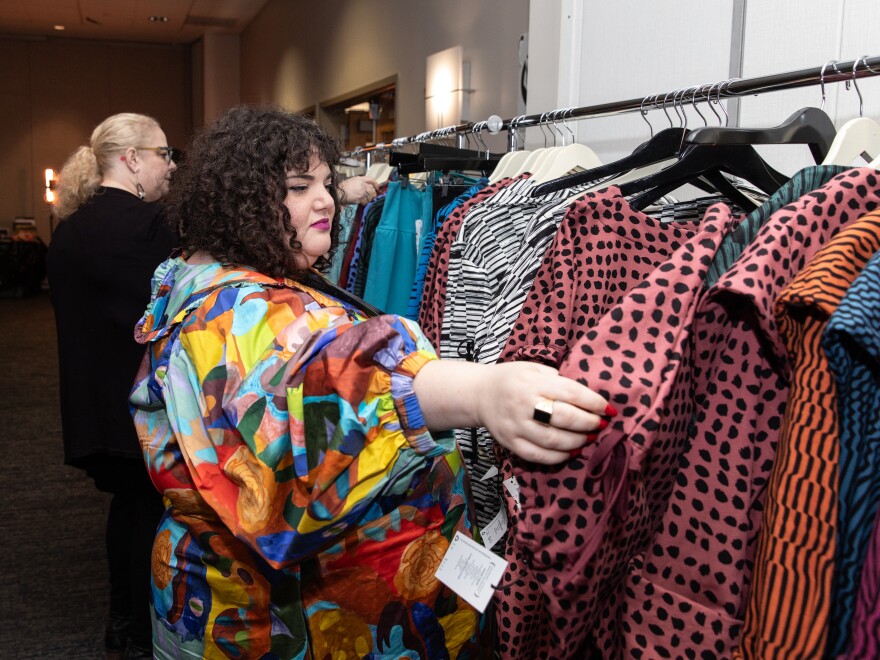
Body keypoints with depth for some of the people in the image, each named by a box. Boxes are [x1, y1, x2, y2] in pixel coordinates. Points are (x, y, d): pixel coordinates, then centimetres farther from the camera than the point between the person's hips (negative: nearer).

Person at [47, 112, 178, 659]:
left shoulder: (71, 227, 9)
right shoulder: (142, 222, -21)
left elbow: (84, 310, 13)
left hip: (94, 397, 9)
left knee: (130, 499, 21)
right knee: (153, 510, 6)